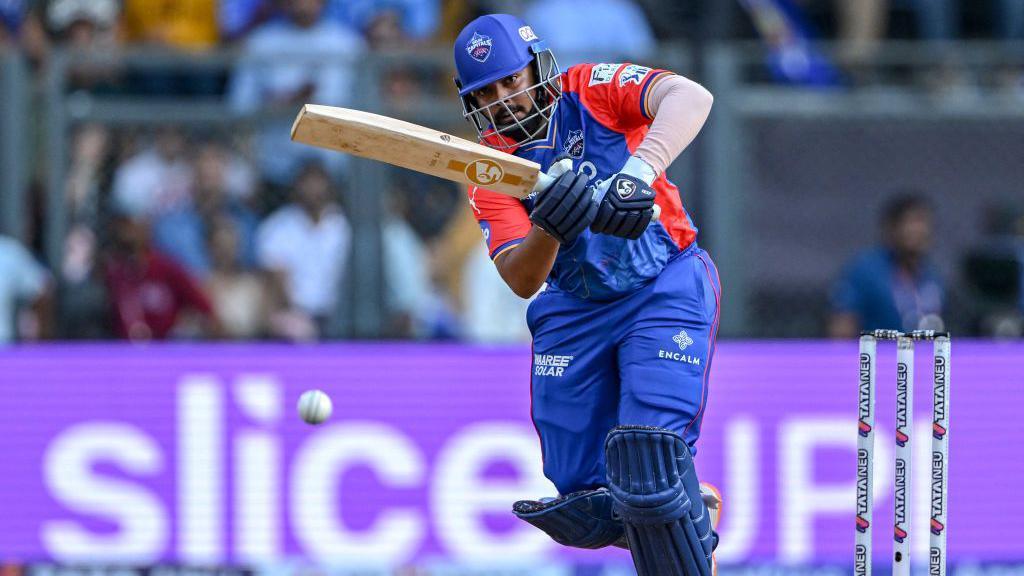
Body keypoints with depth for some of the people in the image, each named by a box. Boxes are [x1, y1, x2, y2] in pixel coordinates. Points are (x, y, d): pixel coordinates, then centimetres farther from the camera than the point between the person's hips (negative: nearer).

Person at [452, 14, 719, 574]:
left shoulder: (590, 91, -8)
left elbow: (691, 97, -27)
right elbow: (521, 281, -12)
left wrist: (641, 171, -43)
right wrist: (548, 229, -34)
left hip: (665, 290, -5)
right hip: (573, 313, 5)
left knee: (647, 461, -23)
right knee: (584, 510, 1)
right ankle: (685, 517, 29)